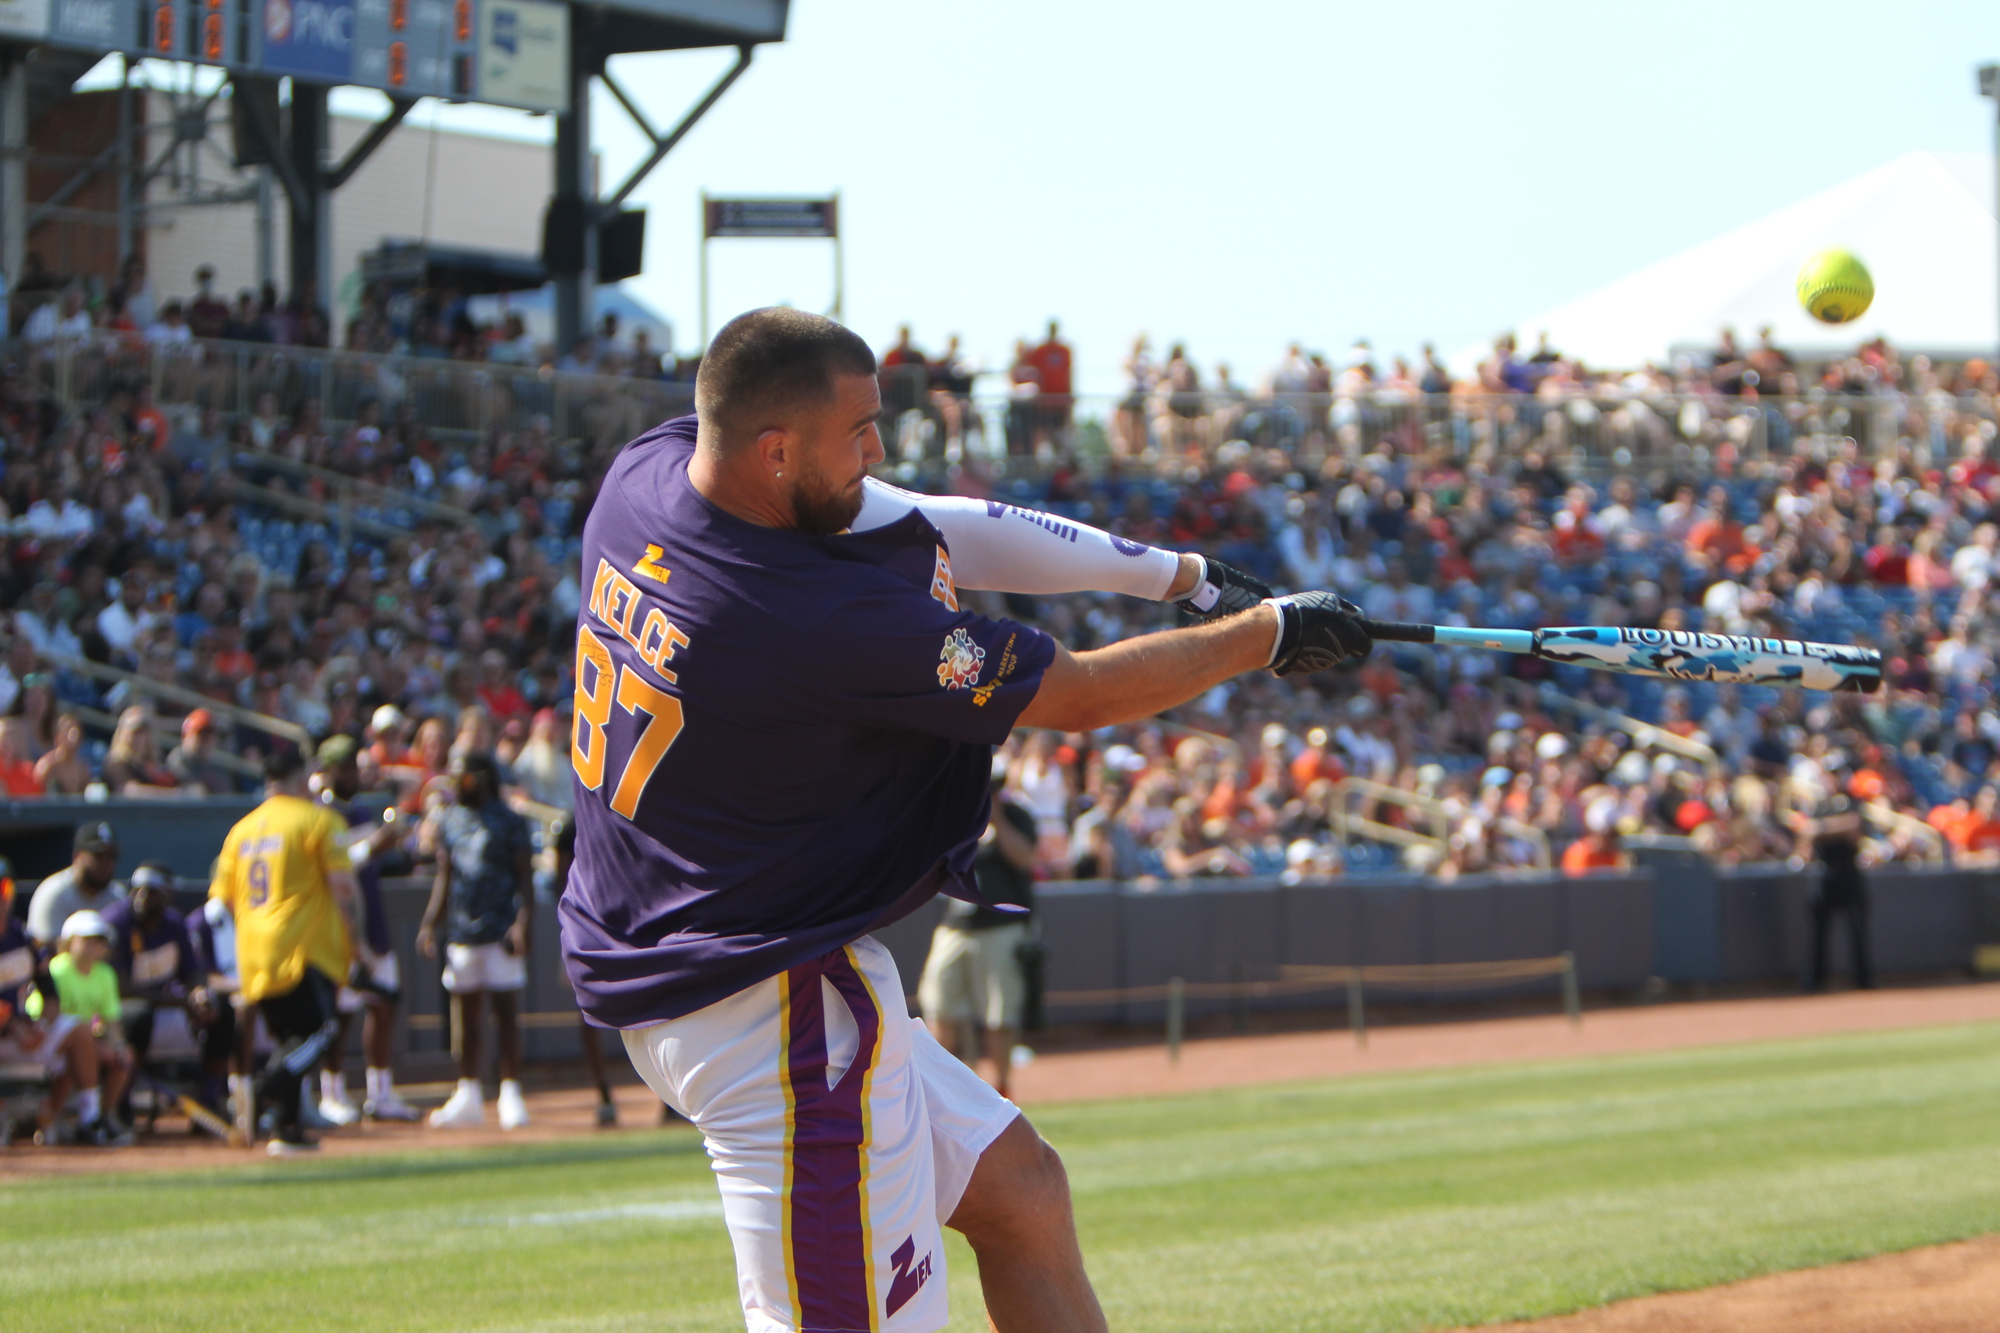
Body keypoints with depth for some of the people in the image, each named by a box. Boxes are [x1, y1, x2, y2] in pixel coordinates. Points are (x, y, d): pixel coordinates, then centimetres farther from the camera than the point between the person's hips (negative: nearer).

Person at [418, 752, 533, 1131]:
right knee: (465, 1017, 9)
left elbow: (524, 877, -5)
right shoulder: (449, 820, 12)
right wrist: (430, 924, 10)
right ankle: (468, 1096, 16)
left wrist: (522, 922, -17)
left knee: (506, 1013, -3)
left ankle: (511, 1095, 2)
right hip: (461, 930, 5)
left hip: (501, 931, -5)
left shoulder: (509, 822, -4)